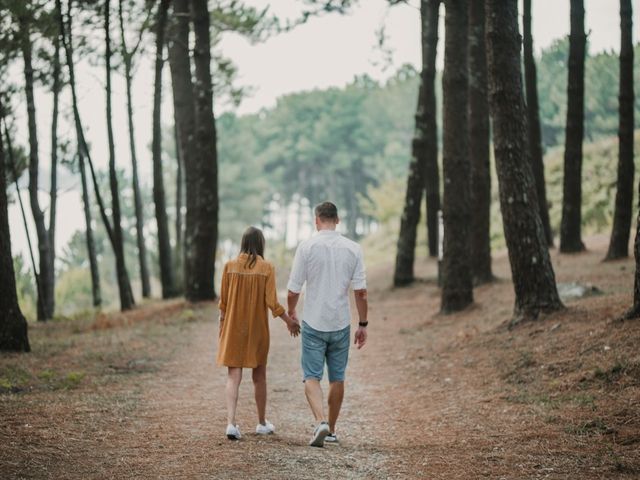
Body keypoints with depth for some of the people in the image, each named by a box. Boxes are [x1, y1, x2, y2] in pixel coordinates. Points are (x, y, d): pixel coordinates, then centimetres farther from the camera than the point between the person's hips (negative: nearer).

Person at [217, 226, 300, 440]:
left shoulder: (230, 266, -4)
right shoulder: (267, 268, -9)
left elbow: (223, 302, 0)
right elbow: (271, 302, -12)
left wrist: (222, 327, 13)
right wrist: (289, 321, 0)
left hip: (233, 329, 1)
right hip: (257, 329, -1)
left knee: (233, 375, 2)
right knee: (259, 376, 14)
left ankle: (231, 423, -14)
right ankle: (262, 423, 26)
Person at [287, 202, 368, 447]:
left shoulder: (307, 246, -8)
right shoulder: (353, 249, -1)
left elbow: (293, 290, -6)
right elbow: (361, 291, -3)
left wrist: (291, 312, 14)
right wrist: (363, 324, 7)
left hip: (314, 324, -2)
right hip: (341, 324, 2)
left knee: (312, 376, 1)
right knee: (337, 378, 14)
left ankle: (321, 421, -20)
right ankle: (331, 430, 22)